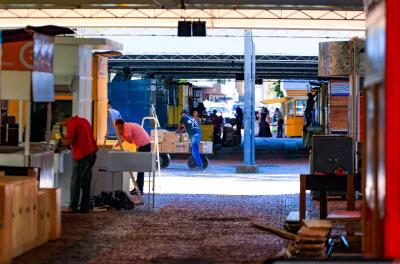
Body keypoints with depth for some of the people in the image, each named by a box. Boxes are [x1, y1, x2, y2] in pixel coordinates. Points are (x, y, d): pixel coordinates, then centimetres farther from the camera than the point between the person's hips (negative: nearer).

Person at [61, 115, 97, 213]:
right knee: (86, 182, 11)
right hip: (92, 153, 8)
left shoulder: (72, 124, -8)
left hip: (82, 155, -8)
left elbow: (68, 141, -14)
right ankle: (85, 207, 12)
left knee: (75, 182, -2)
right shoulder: (83, 121, 19)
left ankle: (73, 208, -1)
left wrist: (61, 138, 5)